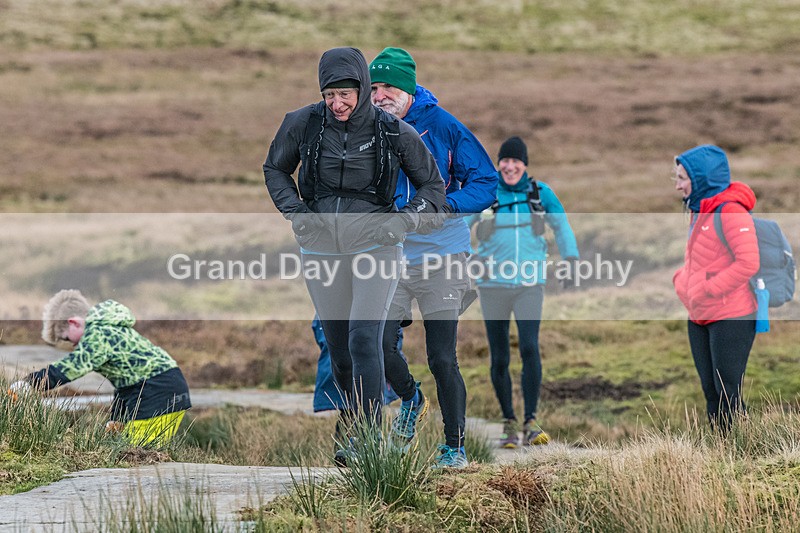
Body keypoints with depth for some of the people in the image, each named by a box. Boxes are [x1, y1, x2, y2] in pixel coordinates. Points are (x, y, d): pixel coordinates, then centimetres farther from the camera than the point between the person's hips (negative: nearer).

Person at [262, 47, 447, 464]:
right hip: (321, 248, 3)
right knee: (337, 344, 7)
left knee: (364, 338, -17)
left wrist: (403, 221, -10)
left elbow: (433, 187, 6)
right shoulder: (302, 124, -3)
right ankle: (354, 411, 30)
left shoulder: (394, 133, -7)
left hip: (374, 245, -3)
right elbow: (275, 169, 16)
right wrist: (294, 211, -1)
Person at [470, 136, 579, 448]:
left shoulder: (540, 193, 3)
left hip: (529, 283, 0)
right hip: (493, 283, 0)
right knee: (499, 358, 1)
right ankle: (509, 423, 15)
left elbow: (561, 226, 19)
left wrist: (570, 262, 20)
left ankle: (531, 423, -14)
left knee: (529, 347, -17)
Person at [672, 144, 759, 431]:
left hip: (731, 318, -9)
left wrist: (707, 289, -21)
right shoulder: (699, 211, 12)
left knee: (728, 393, -8)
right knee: (711, 393, 12)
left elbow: (748, 262, -24)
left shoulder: (730, 212, -17)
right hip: (700, 319, 10)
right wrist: (681, 280, 6)